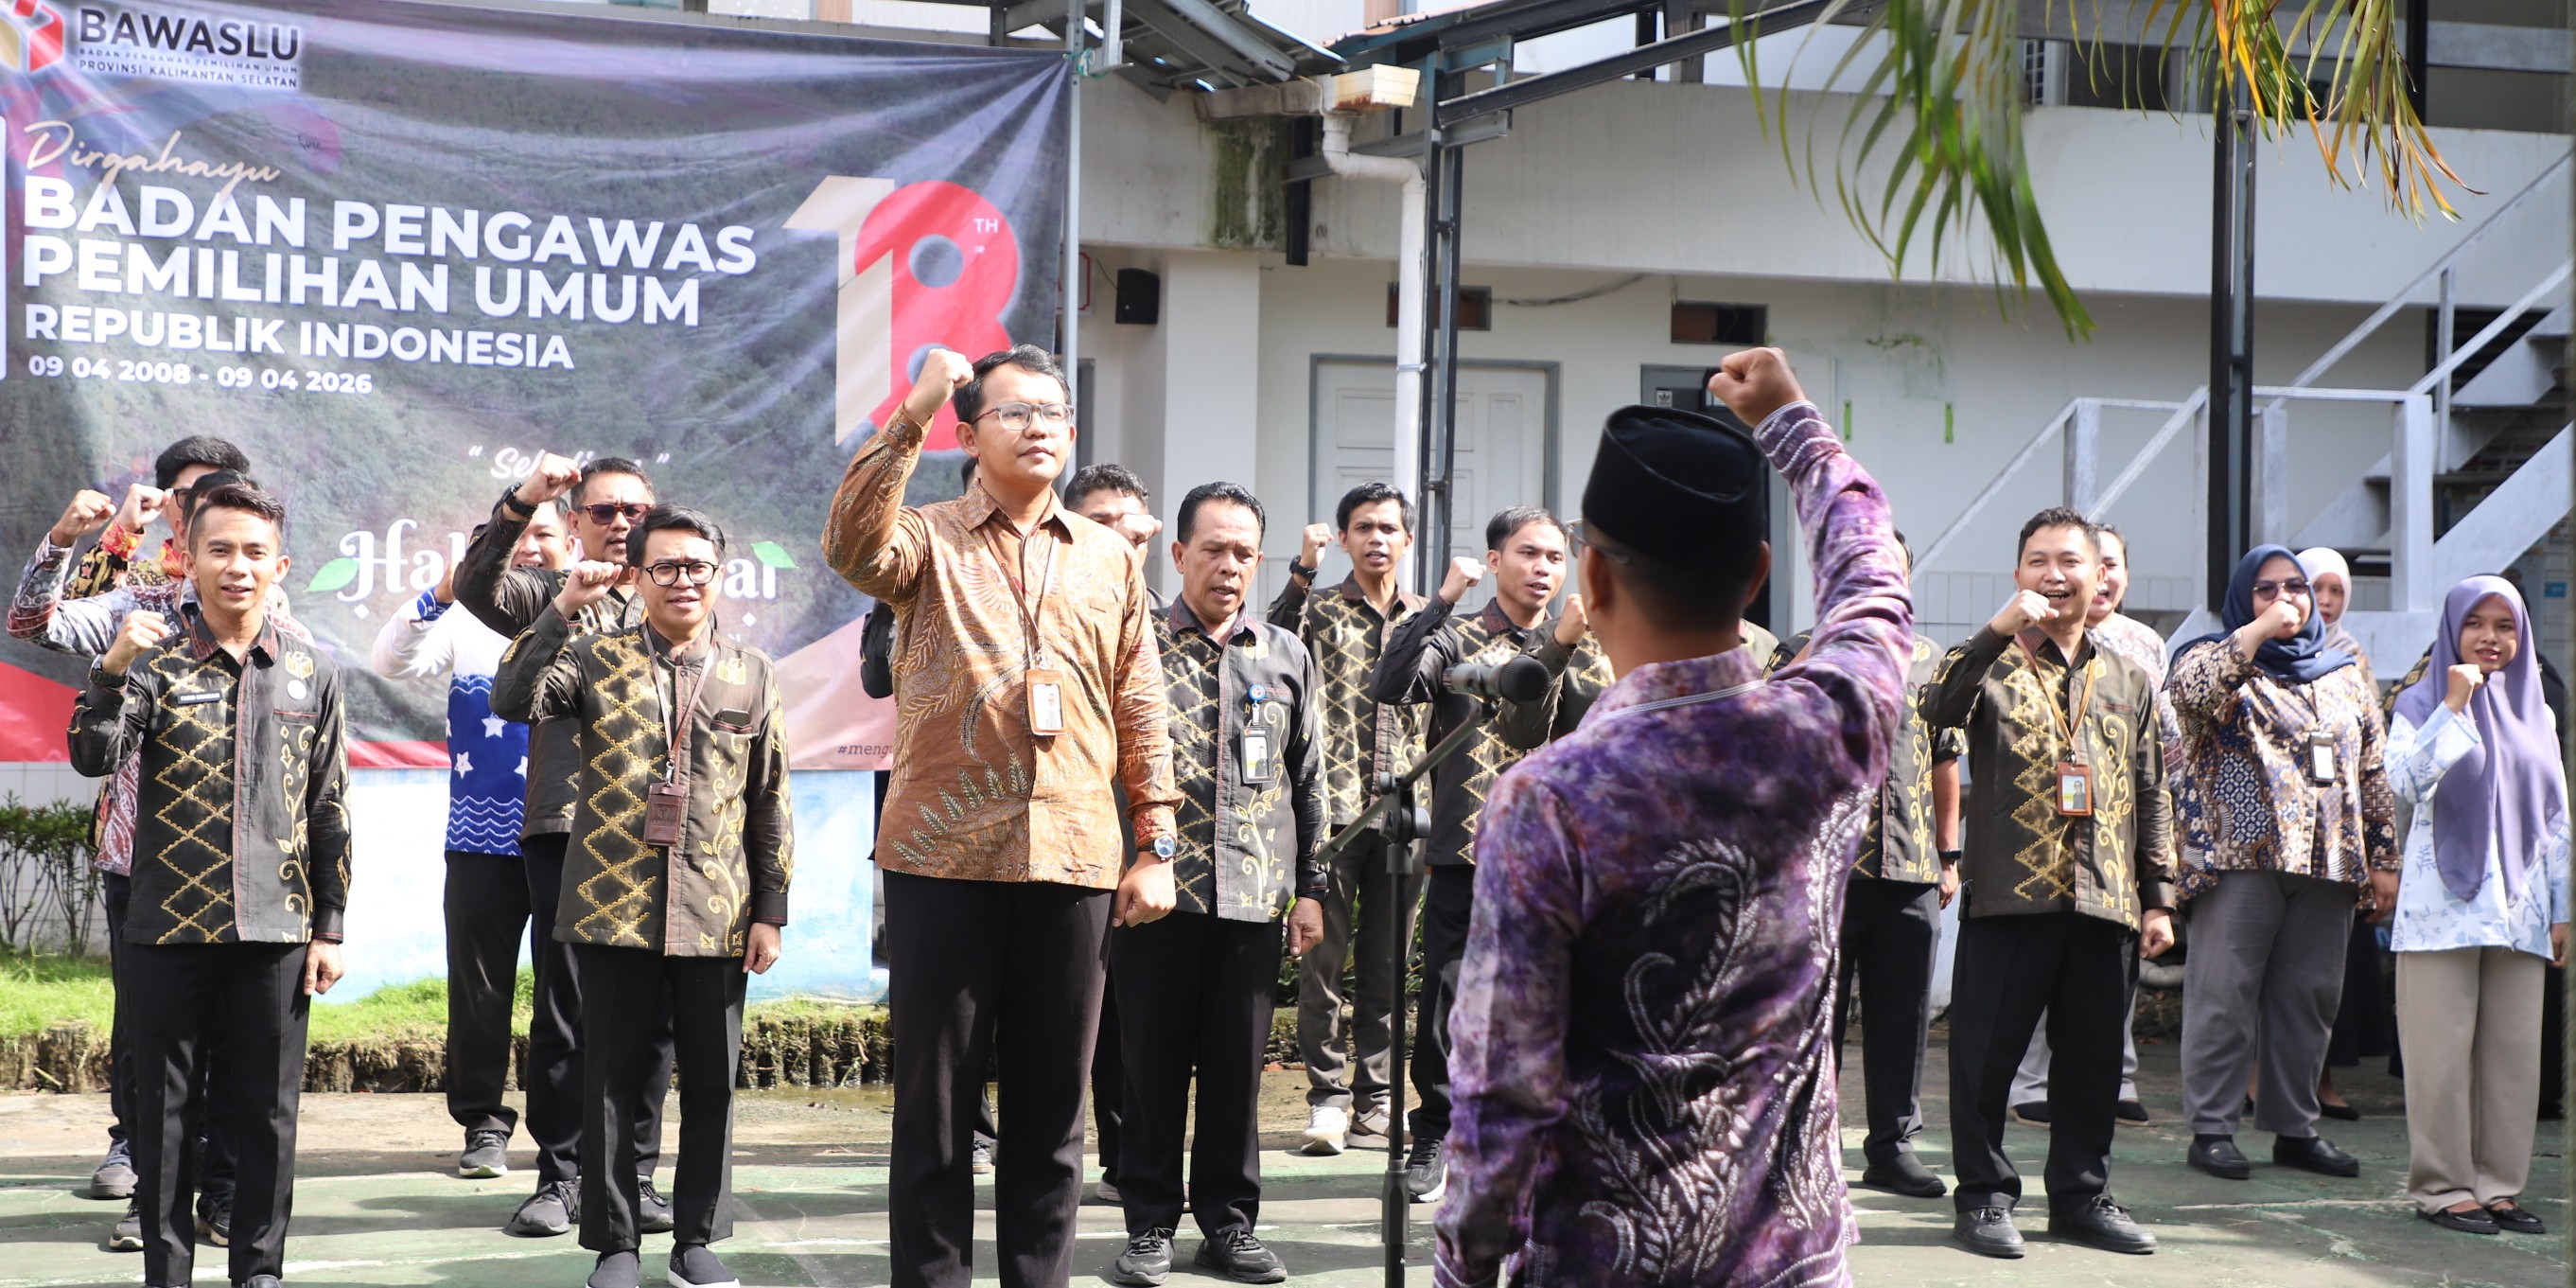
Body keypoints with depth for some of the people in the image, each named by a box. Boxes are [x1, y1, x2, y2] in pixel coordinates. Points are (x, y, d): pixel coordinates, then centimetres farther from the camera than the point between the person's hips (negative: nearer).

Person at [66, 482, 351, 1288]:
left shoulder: (310, 673, 6)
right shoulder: (154, 659, 0)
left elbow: (329, 811, 8)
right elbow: (93, 758, -13)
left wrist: (330, 927, 5)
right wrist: (112, 671, -29)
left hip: (274, 933, 1)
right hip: (167, 928, -1)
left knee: (267, 1112, 7)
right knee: (165, 1110, 6)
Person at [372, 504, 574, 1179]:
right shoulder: (469, 619, 7)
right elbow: (391, 662, -4)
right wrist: (439, 596, -20)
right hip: (483, 839, 1)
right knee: (480, 986, 5)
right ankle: (483, 1123, 14)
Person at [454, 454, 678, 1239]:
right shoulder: (548, 596, 9)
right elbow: (476, 586, -11)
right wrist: (521, 502, -24)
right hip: (566, 828, -2)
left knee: (650, 1014, 3)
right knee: (562, 1012, -1)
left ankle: (634, 1176, 12)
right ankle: (560, 1179, 8)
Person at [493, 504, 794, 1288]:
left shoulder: (752, 675, 9)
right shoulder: (597, 659, 5)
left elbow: (770, 805, 9)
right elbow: (511, 701, -11)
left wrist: (771, 913, 5)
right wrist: (563, 609, -16)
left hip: (717, 919, 1)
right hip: (614, 911, -1)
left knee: (711, 1082, 6)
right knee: (615, 1082, 5)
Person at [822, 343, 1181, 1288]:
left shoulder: (1110, 558, 13)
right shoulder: (930, 540, 4)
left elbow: (1140, 712, 12)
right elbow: (852, 547, -20)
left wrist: (1156, 846, 6)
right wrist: (910, 417, -22)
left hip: (1072, 861, 3)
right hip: (944, 857, -3)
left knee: (1052, 1107, 8)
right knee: (935, 1101, 4)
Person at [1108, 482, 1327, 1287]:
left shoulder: (1287, 657, 11)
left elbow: (1307, 782, 14)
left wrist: (1310, 886, 9)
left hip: (1254, 895, 2)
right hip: (1156, 887, -2)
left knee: (1237, 1066, 6)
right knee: (1153, 1062, 3)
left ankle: (1228, 1222, 17)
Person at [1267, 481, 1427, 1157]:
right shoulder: (1319, 610, 6)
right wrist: (1302, 572, -22)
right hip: (1333, 807, -3)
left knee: (1387, 961, 6)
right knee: (1324, 956, -3)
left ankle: (1375, 1098, 12)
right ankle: (1328, 1096, 2)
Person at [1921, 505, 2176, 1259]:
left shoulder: (2129, 681, 16)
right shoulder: (1995, 666, 4)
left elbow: (2151, 798, 16)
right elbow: (1939, 708, -18)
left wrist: (2158, 898, 11)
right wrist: (1999, 631, -25)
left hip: (2105, 903, 4)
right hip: (2010, 893, -3)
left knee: (2093, 1057, 8)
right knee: (1987, 1054, 0)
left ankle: (2081, 1196, 19)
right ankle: (1984, 1196, 10)